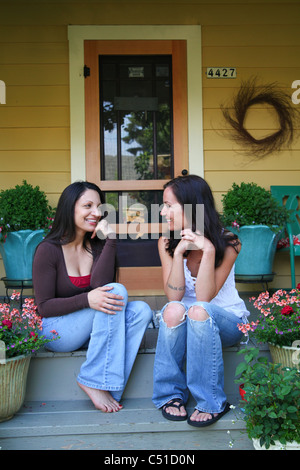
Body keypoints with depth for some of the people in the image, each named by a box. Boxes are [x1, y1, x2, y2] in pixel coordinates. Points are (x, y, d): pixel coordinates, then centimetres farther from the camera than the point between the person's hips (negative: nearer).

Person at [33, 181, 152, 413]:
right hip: (56, 330, -5)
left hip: (88, 330, 6)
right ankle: (96, 382, -24)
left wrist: (110, 240, -21)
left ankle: (108, 386, -26)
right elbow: (44, 307, -13)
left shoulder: (97, 245, 4)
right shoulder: (48, 250, -9)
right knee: (117, 291, -26)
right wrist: (86, 300, -29)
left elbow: (100, 285, -15)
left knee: (141, 310, -21)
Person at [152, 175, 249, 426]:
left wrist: (208, 250, -32)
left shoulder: (227, 243, -15)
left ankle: (211, 402, -23)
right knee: (174, 310, -33)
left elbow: (204, 297, -23)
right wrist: (179, 252, -26)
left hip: (227, 320, -2)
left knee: (199, 311, -36)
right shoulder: (167, 243, -6)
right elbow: (174, 296, -16)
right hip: (183, 322, 2)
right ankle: (172, 394, -16)